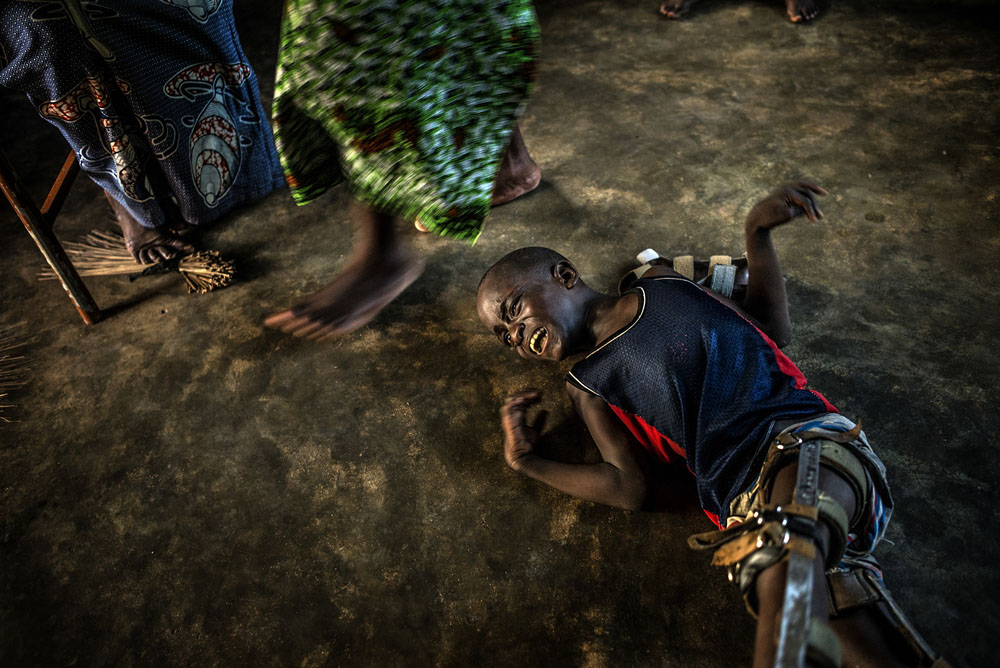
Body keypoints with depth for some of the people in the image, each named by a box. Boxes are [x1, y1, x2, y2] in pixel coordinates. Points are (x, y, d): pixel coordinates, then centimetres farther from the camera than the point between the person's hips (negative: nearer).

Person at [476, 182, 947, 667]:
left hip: (807, 433, 0)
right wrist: (527, 460, 9)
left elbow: (774, 332, 22)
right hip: (742, 496, 0)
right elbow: (630, 487, 8)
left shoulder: (663, 283, 19)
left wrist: (758, 231, 14)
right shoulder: (588, 385, 16)